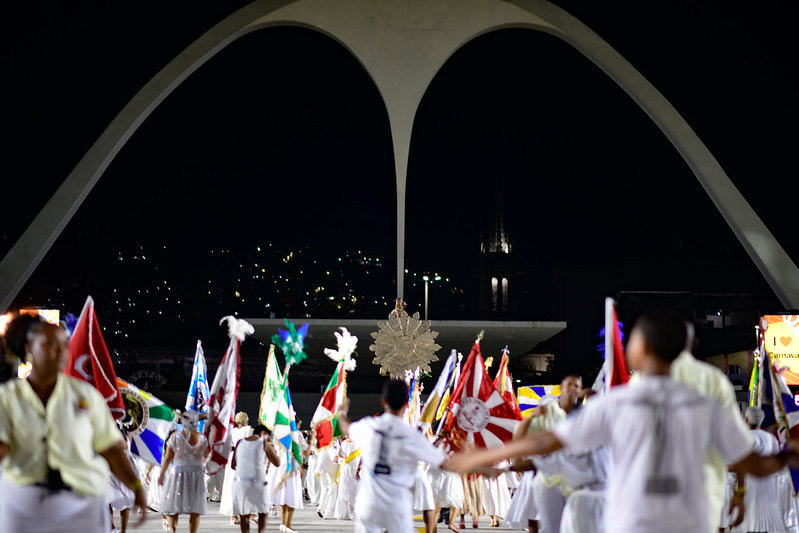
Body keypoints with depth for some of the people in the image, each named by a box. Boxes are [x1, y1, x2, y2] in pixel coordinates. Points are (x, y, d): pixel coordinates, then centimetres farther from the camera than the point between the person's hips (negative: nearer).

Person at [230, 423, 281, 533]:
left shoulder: (240, 442, 12)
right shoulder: (263, 443, 0)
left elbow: (233, 465, 16)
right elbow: (277, 463, 6)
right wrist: (274, 452, 23)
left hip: (240, 481, 3)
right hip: (258, 482, -3)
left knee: (244, 515, 8)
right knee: (263, 513, 11)